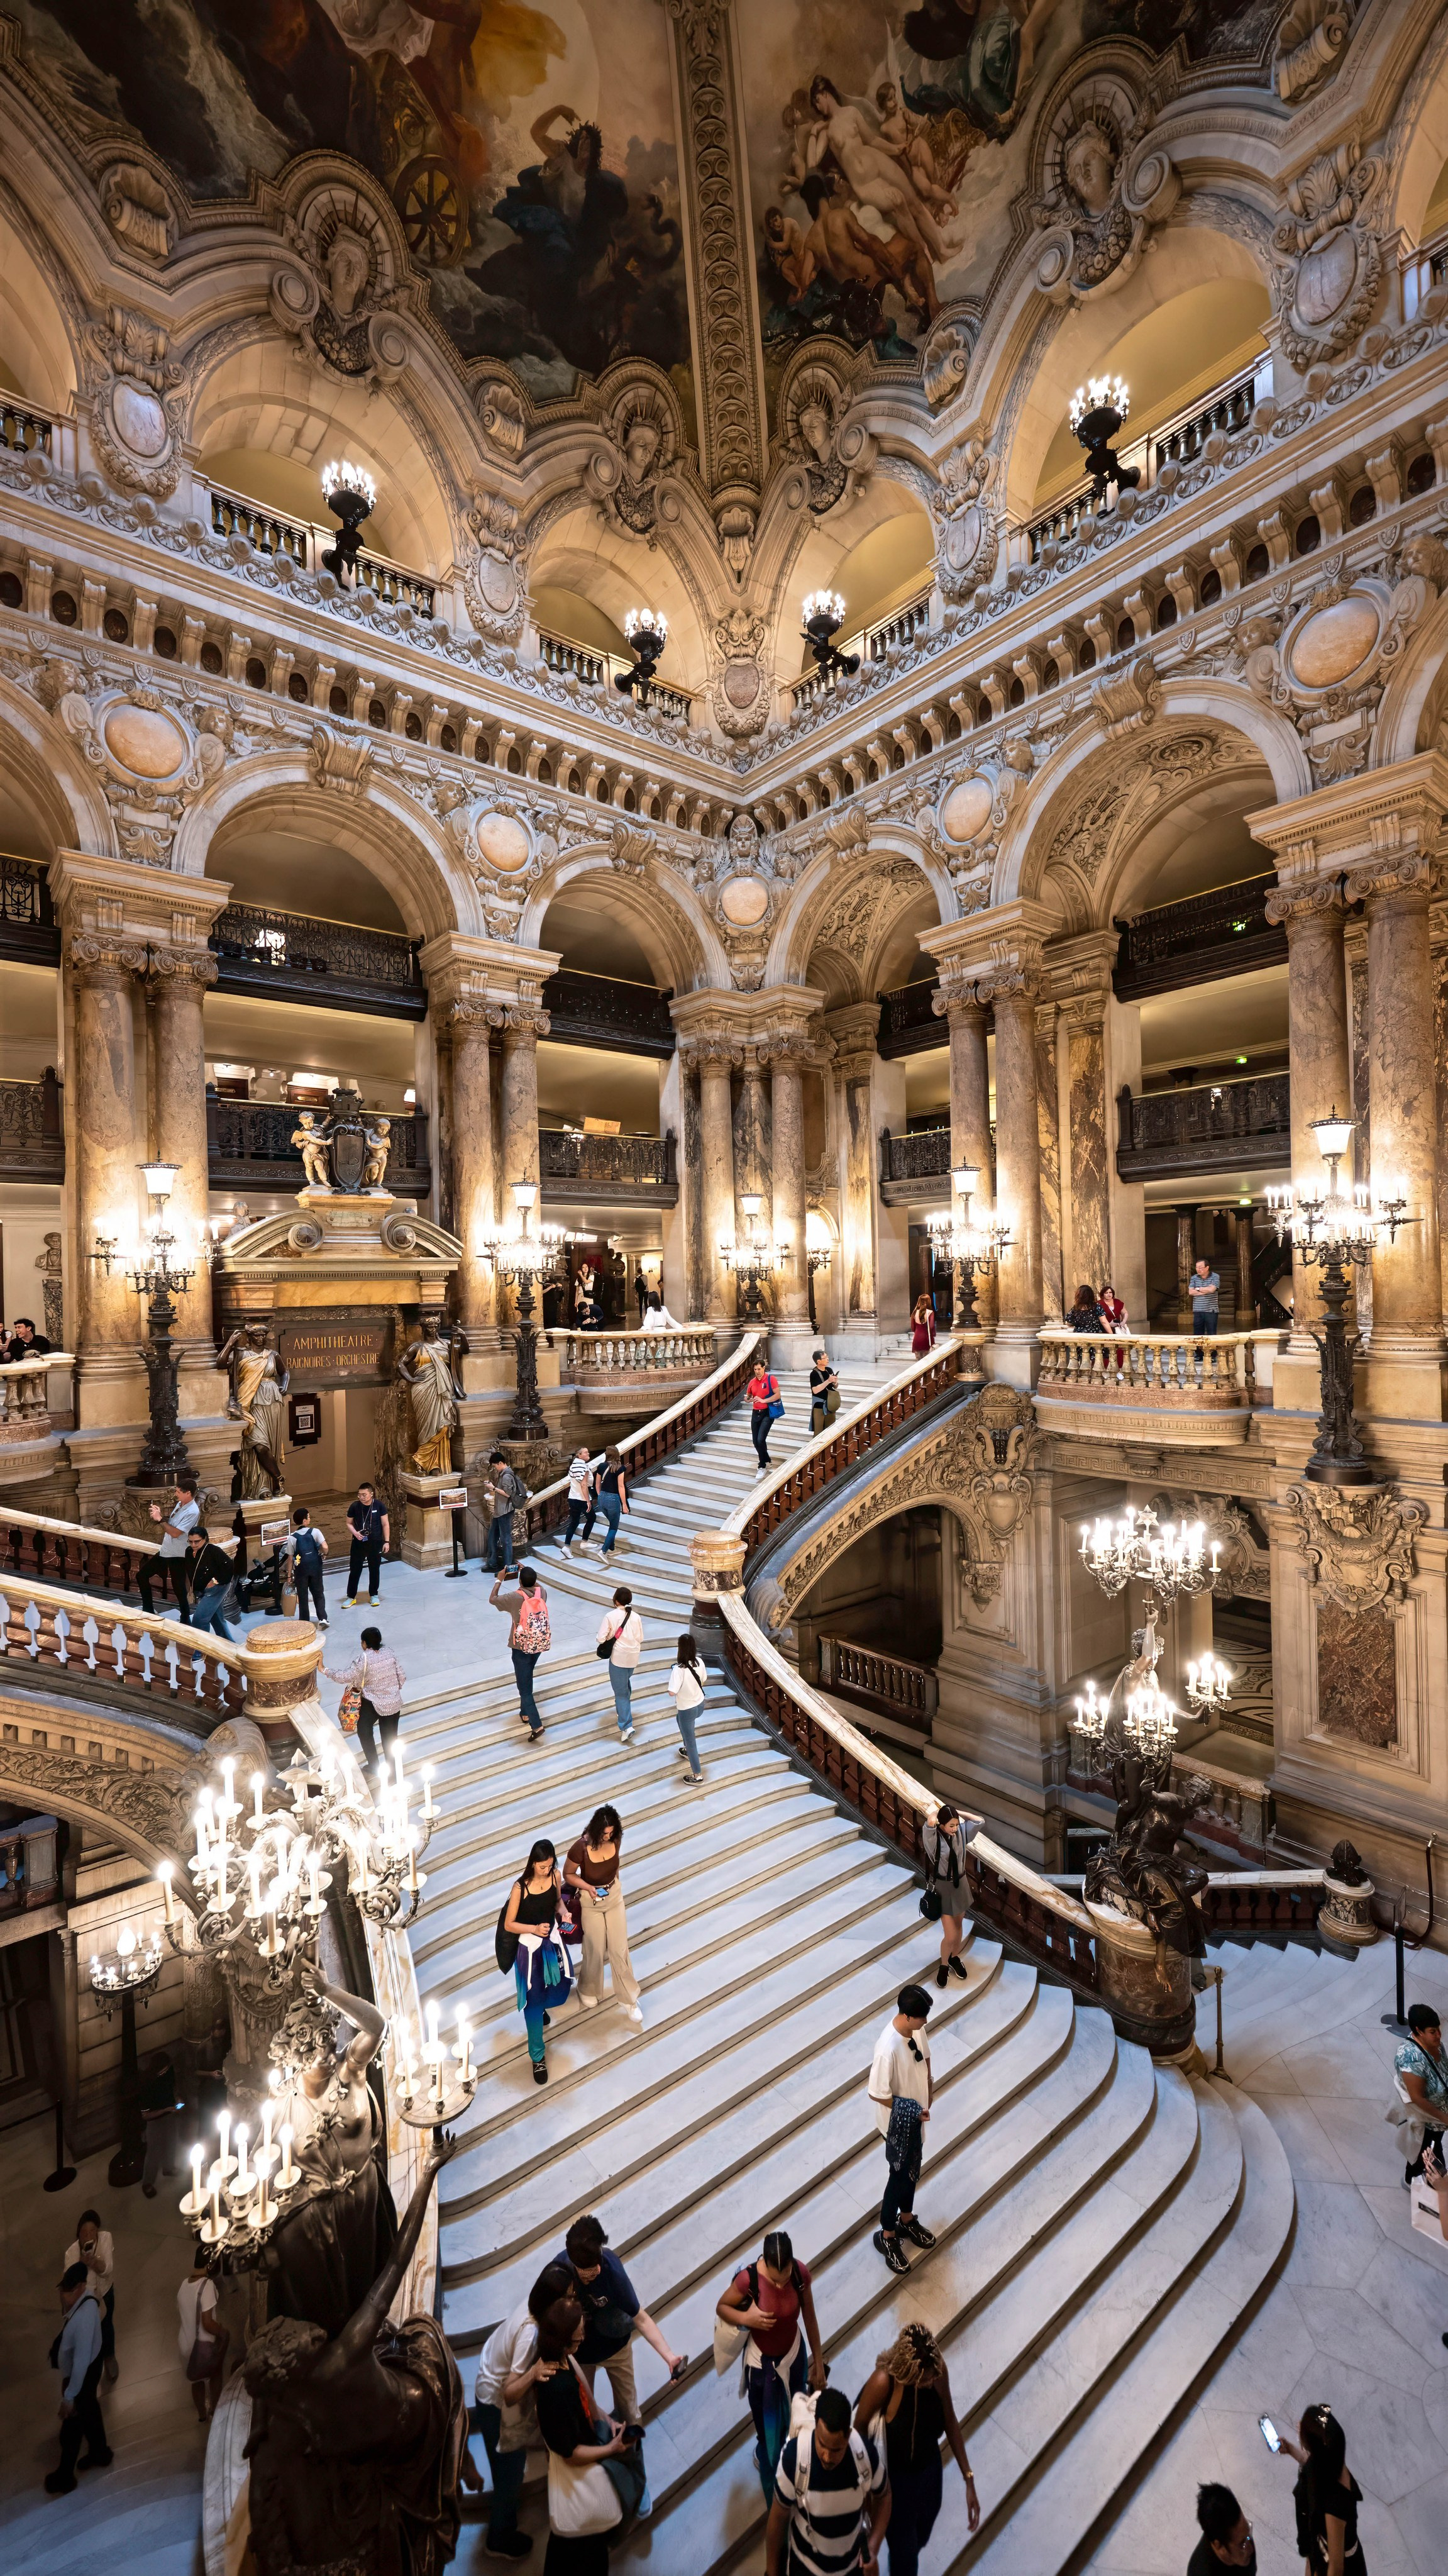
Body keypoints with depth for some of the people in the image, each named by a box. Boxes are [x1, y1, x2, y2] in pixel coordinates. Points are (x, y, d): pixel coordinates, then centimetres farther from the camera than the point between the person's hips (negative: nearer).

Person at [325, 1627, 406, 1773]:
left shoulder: (365, 1658, -17)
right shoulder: (389, 1652, -4)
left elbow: (346, 1678, -17)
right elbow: (402, 1677, -1)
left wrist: (325, 1670, -5)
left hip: (372, 1703, -4)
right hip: (394, 1703, 4)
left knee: (364, 1731, 23)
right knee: (390, 1737, 17)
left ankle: (373, 1766, 29)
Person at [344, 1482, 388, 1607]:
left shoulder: (379, 1506, -11)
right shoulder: (354, 1506, -9)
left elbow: (385, 1524, -4)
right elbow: (349, 1523, 5)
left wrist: (387, 1541, -6)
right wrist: (355, 1533, -15)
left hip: (375, 1543, -1)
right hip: (358, 1543, 1)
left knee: (374, 1570, 11)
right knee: (355, 1570, 5)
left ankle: (374, 1595, 27)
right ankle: (351, 1597, 19)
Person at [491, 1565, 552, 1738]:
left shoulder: (514, 1598, -18)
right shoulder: (541, 1593, -5)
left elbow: (492, 1599, 0)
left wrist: (500, 1580, 9)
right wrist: (528, 1573, 25)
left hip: (521, 1648, -5)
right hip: (540, 1645, 5)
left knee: (524, 1687, 0)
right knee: (527, 1679, 28)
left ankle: (536, 1725, -9)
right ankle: (526, 1713, 40)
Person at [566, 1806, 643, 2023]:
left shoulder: (616, 1840, -18)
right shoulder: (581, 1848, -31)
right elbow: (568, 1875, -15)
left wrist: (614, 1885, 10)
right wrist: (588, 1888, -28)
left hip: (615, 1897, 3)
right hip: (591, 1902, -3)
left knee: (620, 1949, 9)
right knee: (595, 1951, 13)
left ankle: (629, 1998, 27)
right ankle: (588, 1992, 42)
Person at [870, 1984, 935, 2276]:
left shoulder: (916, 2028, -16)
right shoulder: (888, 2048, -39)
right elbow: (877, 2094, -29)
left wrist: (929, 2082, -2)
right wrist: (911, 2110, -21)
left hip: (916, 2113, 6)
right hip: (899, 2123, -6)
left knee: (913, 2170, 26)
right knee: (900, 2176, 13)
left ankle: (907, 2219, 50)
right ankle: (886, 2236, 37)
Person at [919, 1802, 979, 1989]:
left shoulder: (960, 1832, -8)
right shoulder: (934, 1837, -24)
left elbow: (978, 1820, -13)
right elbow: (930, 1821, -45)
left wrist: (955, 1811, -15)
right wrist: (939, 1810, -24)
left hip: (960, 1883, 5)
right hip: (943, 1886, -5)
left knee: (959, 1926, 22)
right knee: (950, 1935, -2)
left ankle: (955, 1957, 46)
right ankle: (943, 1966, 25)